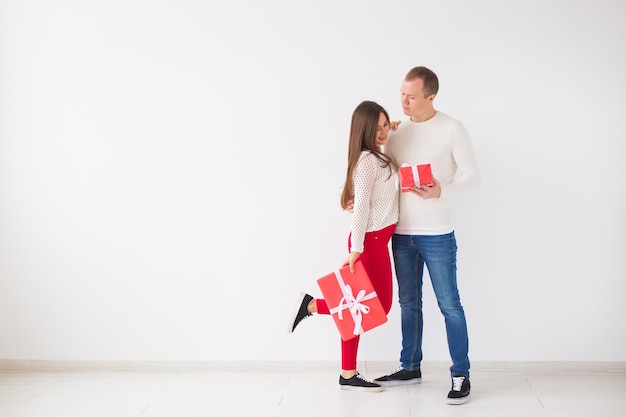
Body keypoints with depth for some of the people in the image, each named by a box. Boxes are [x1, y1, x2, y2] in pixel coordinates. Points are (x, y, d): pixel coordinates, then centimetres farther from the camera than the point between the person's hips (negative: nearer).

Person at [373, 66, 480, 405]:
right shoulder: (397, 132, 9)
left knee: (449, 304, -1)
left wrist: (441, 191, -24)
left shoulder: (452, 129, -6)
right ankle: (410, 367, 27)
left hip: (436, 234, -5)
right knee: (409, 302, 14)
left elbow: (472, 176, -8)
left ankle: (461, 376, 7)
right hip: (401, 233, 5)